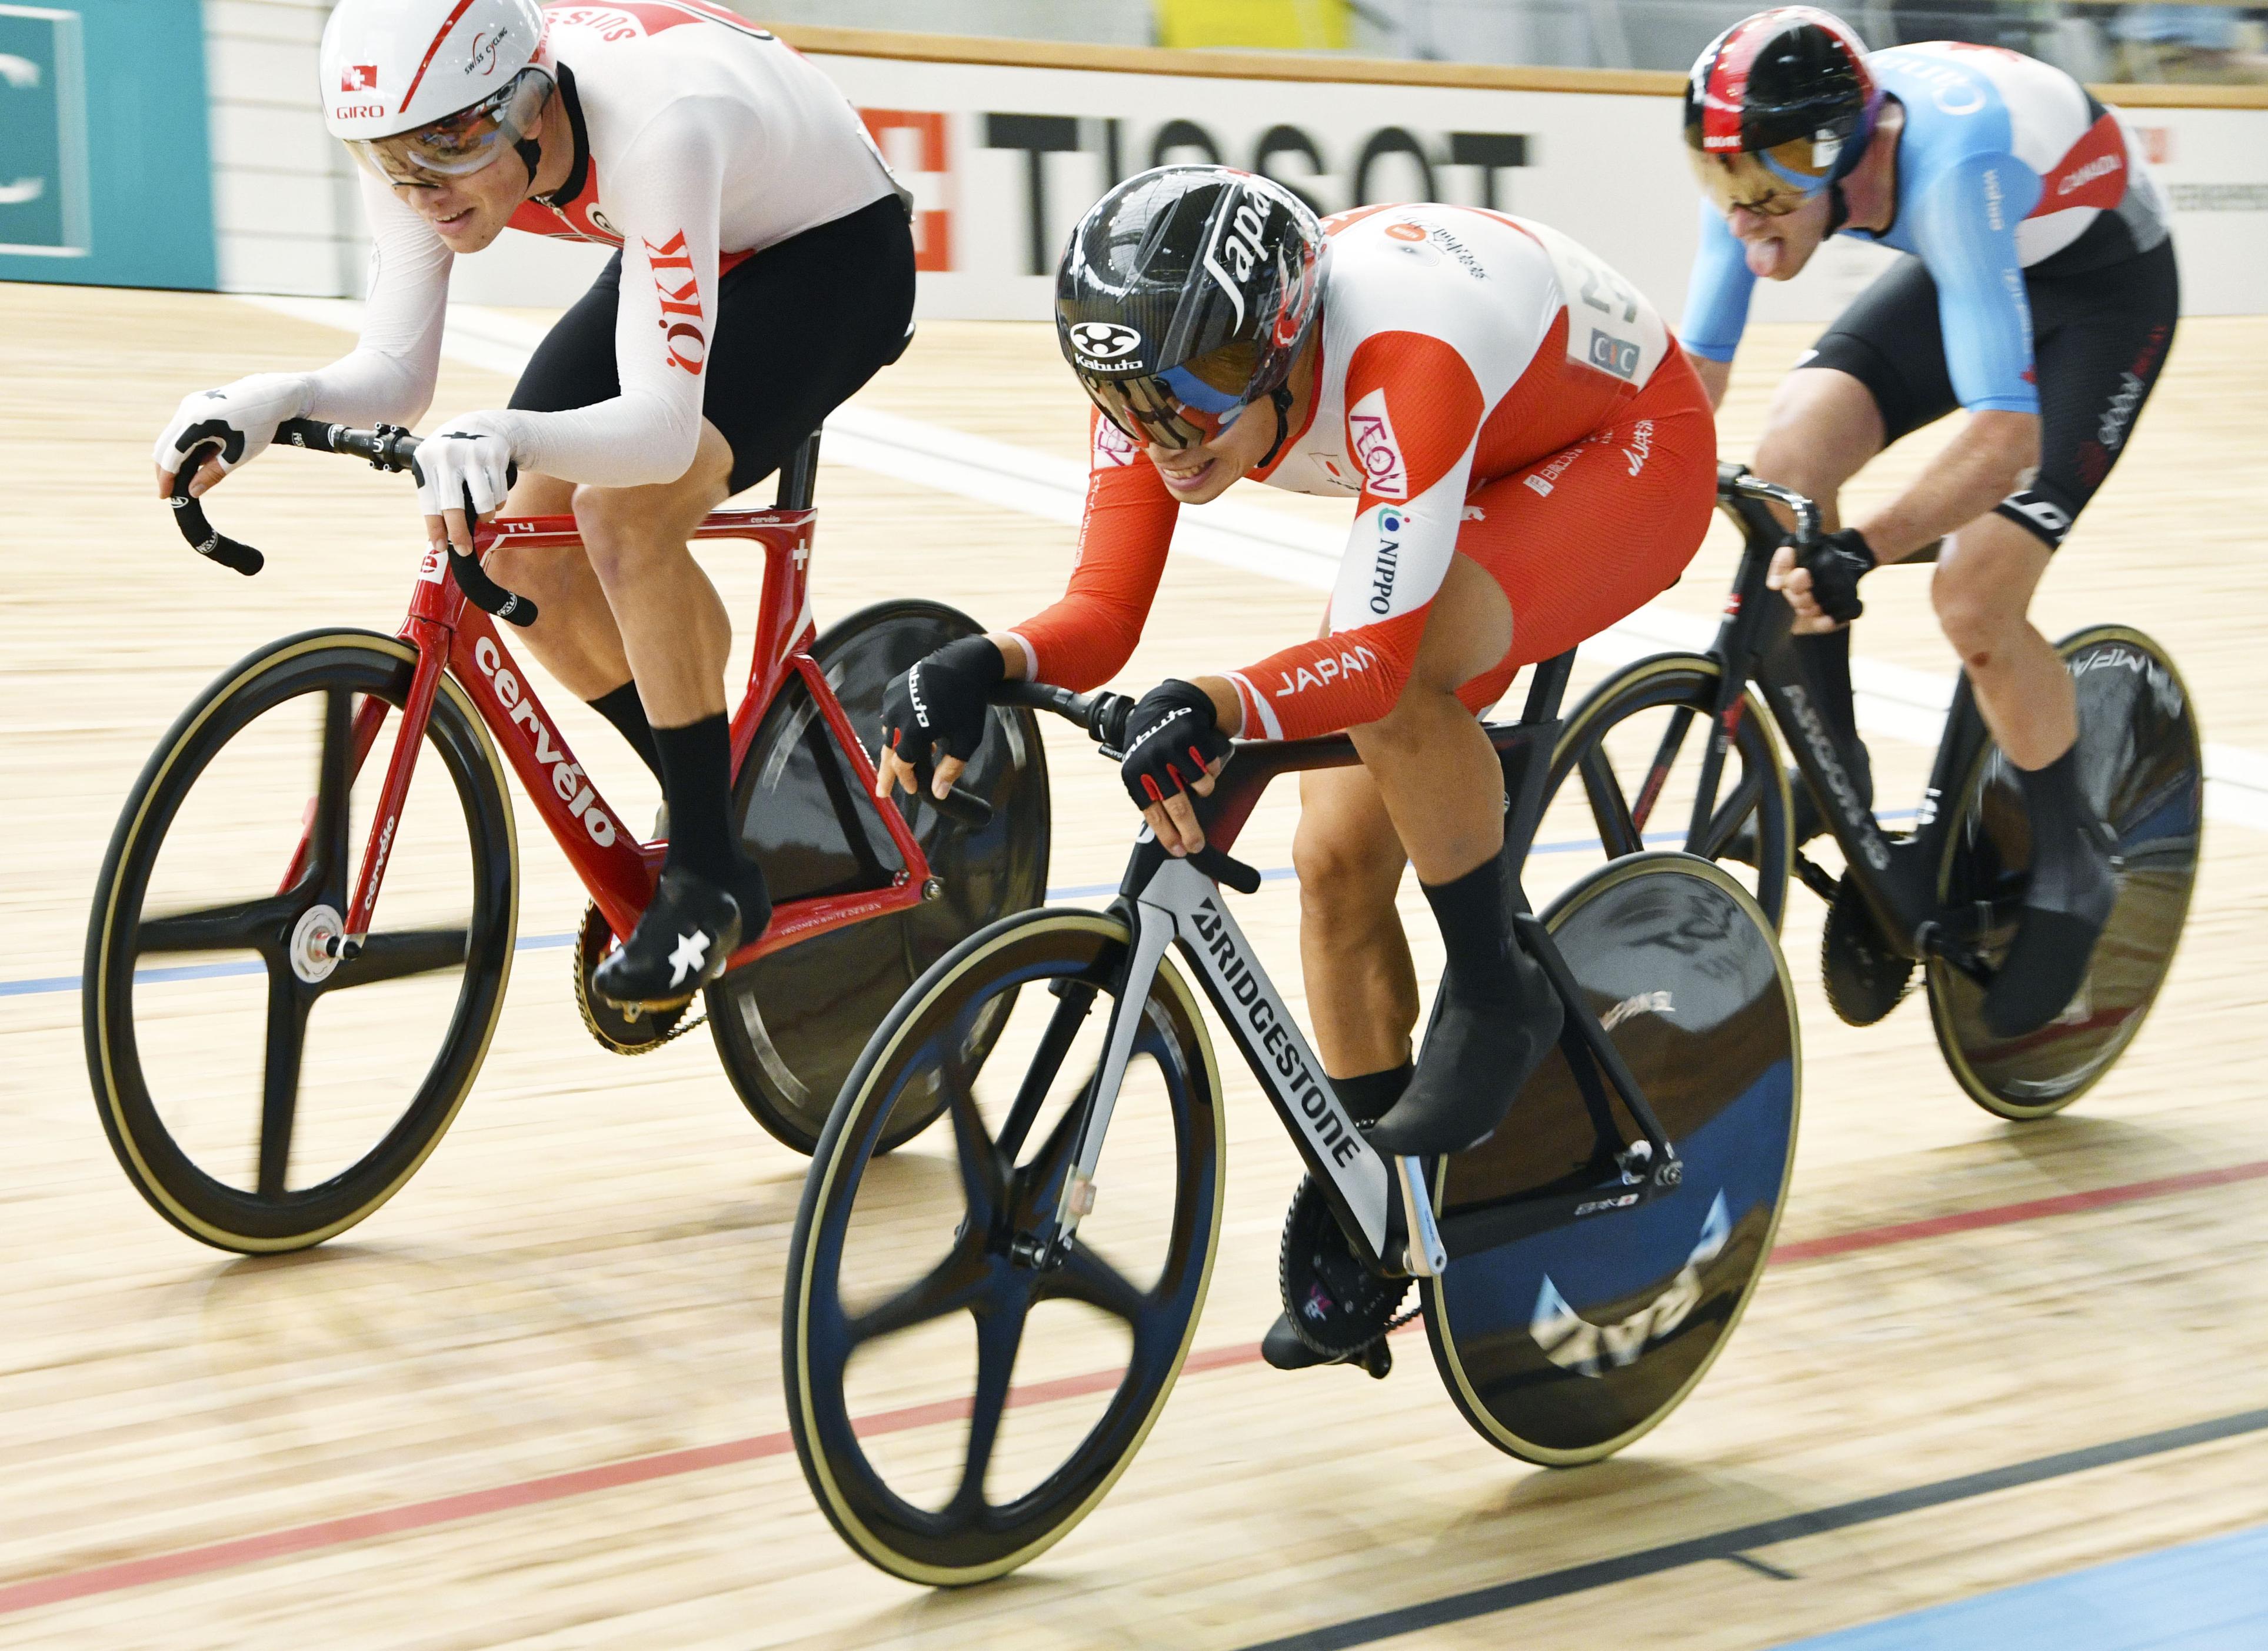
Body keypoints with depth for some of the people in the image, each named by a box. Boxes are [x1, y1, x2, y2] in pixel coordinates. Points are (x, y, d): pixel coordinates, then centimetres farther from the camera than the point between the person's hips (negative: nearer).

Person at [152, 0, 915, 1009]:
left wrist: (508, 437, -63)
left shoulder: (651, 124, -41)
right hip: (686, 255, 7)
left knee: (623, 514, -29)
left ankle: (711, 880, -13)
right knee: (520, 550, -8)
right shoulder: (422, 145, -21)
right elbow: (395, 375, -16)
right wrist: (276, 402, -36)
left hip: (835, 251, -7)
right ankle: (711, 805, 15)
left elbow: (661, 425, -45)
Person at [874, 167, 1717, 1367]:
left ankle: (1495, 997, -12)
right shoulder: (1175, 376, -22)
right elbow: (1102, 612, -22)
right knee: (1336, 861, -3)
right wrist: (985, 667, -42)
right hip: (1480, 482, 7)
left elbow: (1375, 654, -47)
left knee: (1396, 675, -35)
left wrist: (1218, 708, -63)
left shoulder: (1399, 358, -42)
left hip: (1629, 447, -7)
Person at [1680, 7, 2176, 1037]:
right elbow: (1695, 370, -10)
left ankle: (2074, 863, 6)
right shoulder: (1773, 161, -22)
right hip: (1976, 267, 6)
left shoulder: (1951, 169, -42)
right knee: (1790, 457, -19)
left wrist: (1858, 552, -58)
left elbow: (2005, 434, -47)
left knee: (1973, 602, -20)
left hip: (2106, 287, -6)